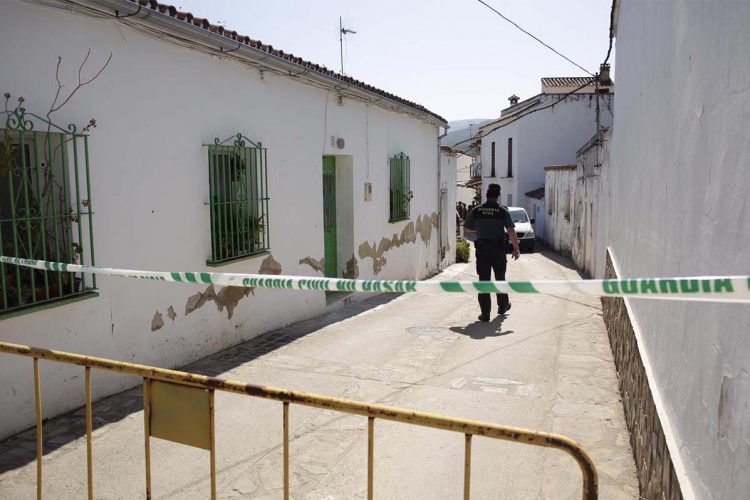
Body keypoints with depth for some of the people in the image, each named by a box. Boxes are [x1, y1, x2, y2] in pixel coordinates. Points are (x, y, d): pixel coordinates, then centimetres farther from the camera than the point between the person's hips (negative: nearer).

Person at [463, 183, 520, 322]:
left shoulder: (476, 210, 0)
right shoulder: (502, 211, -5)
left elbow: (467, 228, 8)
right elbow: (511, 231, -12)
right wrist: (516, 248, -8)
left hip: (482, 249, 0)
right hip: (498, 249, 0)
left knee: (484, 280, 2)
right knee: (500, 278, 18)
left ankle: (485, 313, -1)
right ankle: (503, 306, 33)